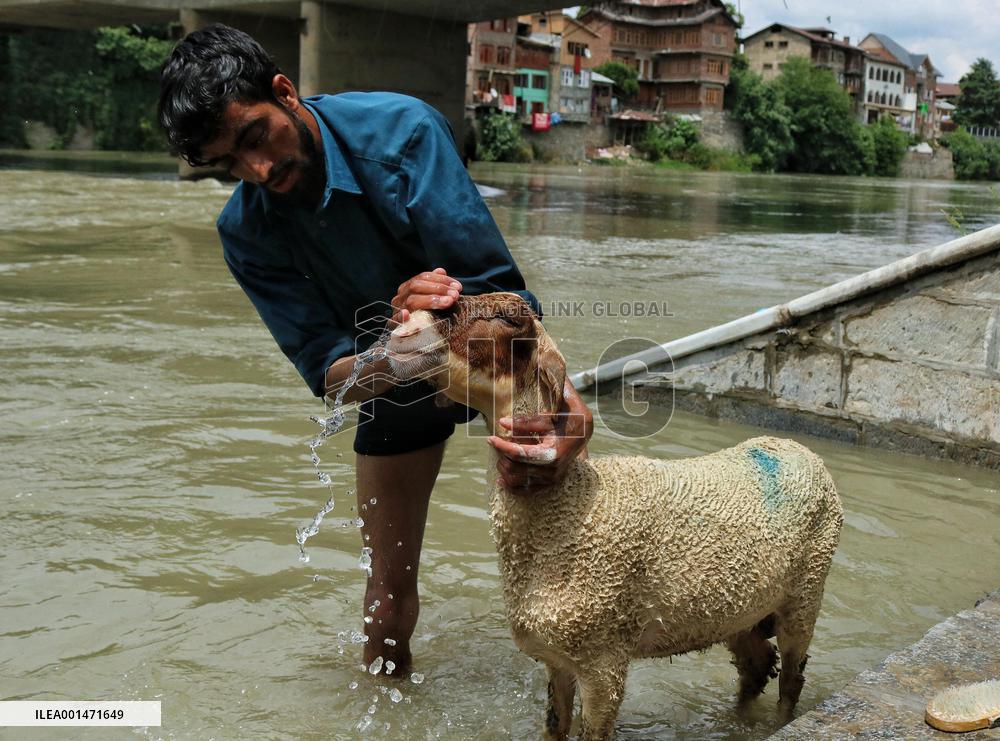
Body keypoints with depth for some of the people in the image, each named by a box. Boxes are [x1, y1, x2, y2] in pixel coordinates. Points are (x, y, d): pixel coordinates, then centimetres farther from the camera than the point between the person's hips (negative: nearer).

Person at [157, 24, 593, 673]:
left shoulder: (403, 129, -28)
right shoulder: (246, 231, -18)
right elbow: (328, 376, -22)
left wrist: (561, 410, -48)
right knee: (391, 578, 6)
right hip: (389, 382, 2)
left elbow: (494, 289, -33)